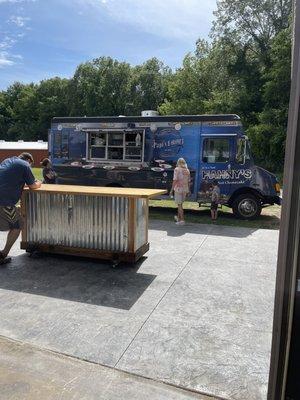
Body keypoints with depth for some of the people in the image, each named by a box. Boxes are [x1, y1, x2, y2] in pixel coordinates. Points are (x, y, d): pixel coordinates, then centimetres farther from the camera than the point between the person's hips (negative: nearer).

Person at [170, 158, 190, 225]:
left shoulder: (177, 169, -8)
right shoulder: (187, 170, 8)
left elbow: (175, 180, -14)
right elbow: (189, 181, 10)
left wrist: (172, 189, -9)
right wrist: (188, 191, 18)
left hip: (178, 189, -6)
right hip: (185, 189, 6)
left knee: (179, 204, -2)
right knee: (180, 203, 20)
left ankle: (182, 220, -6)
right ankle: (178, 217, 33)